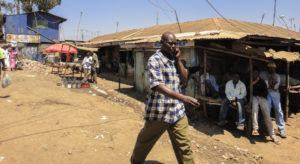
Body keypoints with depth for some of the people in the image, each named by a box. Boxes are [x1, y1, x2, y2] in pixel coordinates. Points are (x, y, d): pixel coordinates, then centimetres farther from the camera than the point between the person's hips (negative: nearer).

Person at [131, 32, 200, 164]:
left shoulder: (174, 59, 10)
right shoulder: (154, 60, -12)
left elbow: (184, 79, 6)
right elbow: (157, 86, -25)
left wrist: (178, 60, -4)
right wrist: (183, 98, -34)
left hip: (177, 111, 5)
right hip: (159, 111, -4)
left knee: (184, 146, 5)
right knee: (145, 141, 17)